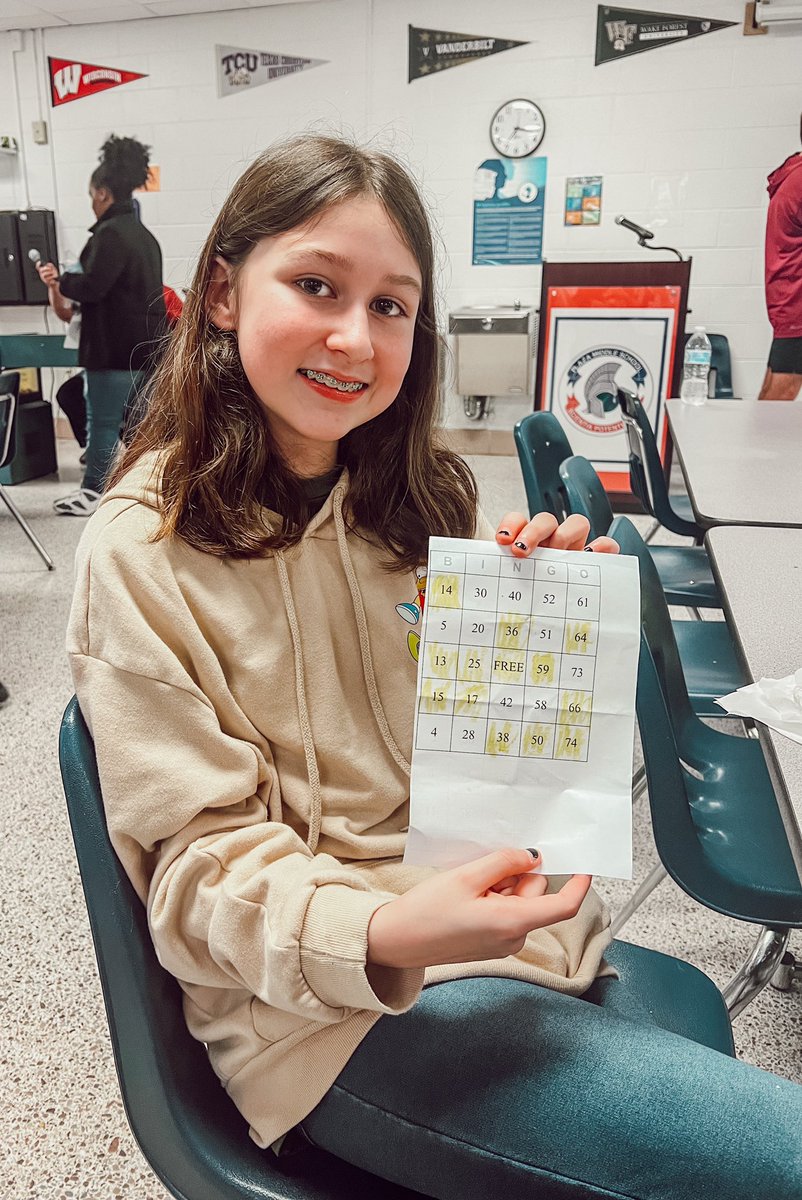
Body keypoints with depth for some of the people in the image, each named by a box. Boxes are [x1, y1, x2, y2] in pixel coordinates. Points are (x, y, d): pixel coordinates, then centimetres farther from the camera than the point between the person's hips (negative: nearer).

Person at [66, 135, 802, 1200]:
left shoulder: (420, 500, 5)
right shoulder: (142, 552, -12)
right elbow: (205, 859, -12)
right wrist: (382, 936, -30)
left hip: (525, 930, 6)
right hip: (336, 1005, -6)